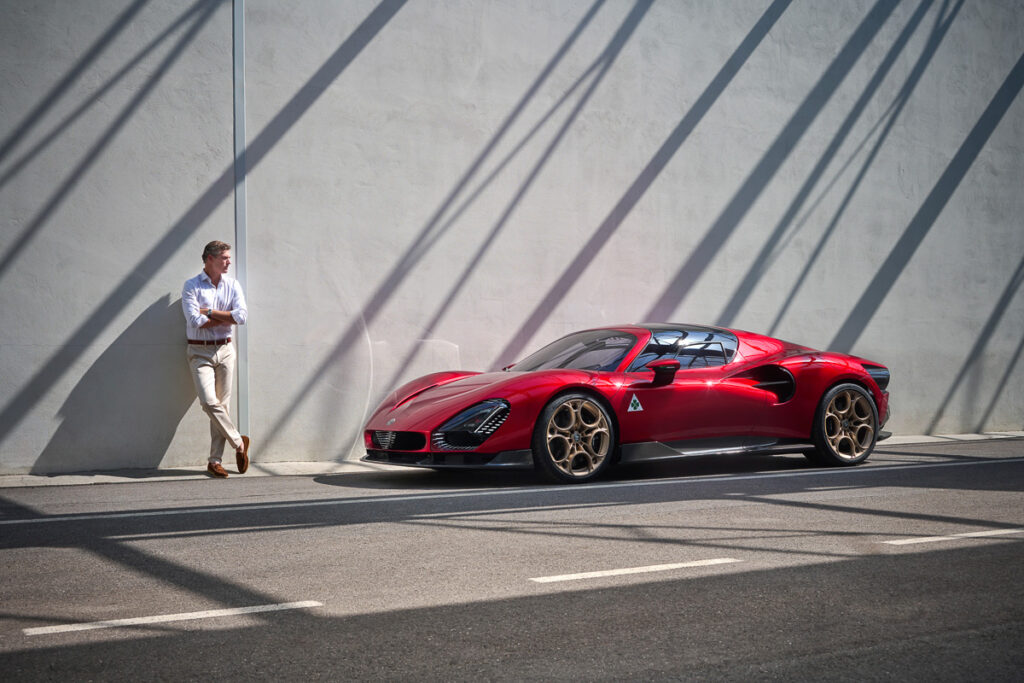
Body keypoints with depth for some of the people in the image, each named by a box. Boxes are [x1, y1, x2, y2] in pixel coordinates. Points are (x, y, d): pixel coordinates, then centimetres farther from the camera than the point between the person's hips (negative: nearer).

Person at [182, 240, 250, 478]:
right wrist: (226, 318, -6)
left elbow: (241, 316, -6)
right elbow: (195, 321, -14)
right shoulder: (191, 286, -2)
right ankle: (239, 443, 1)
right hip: (200, 352, -3)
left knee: (222, 404, 1)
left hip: (225, 350, 3)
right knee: (209, 402, -17)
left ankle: (215, 461, 6)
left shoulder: (232, 285, 8)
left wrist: (209, 312, -9)